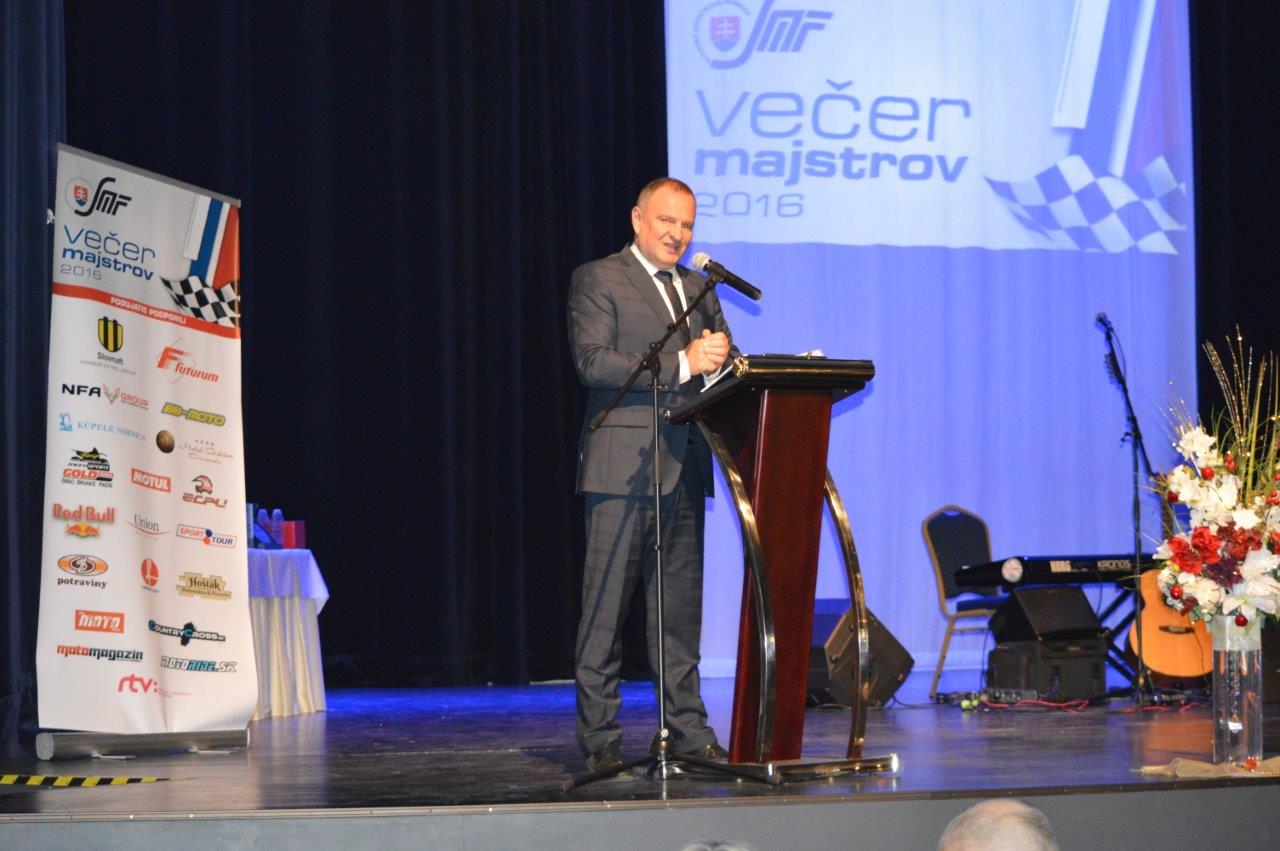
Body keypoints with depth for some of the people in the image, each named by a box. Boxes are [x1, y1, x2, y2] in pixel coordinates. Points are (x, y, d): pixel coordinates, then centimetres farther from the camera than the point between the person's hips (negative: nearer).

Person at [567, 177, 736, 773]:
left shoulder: (698, 288, 21)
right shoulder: (597, 280, 1)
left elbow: (723, 366, 18)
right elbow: (593, 361, -12)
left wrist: (719, 356, -7)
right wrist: (681, 365, -18)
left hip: (684, 469, 6)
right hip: (622, 466, -6)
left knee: (681, 607, 8)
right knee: (606, 607, -5)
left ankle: (687, 730, 13)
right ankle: (600, 739, -2)